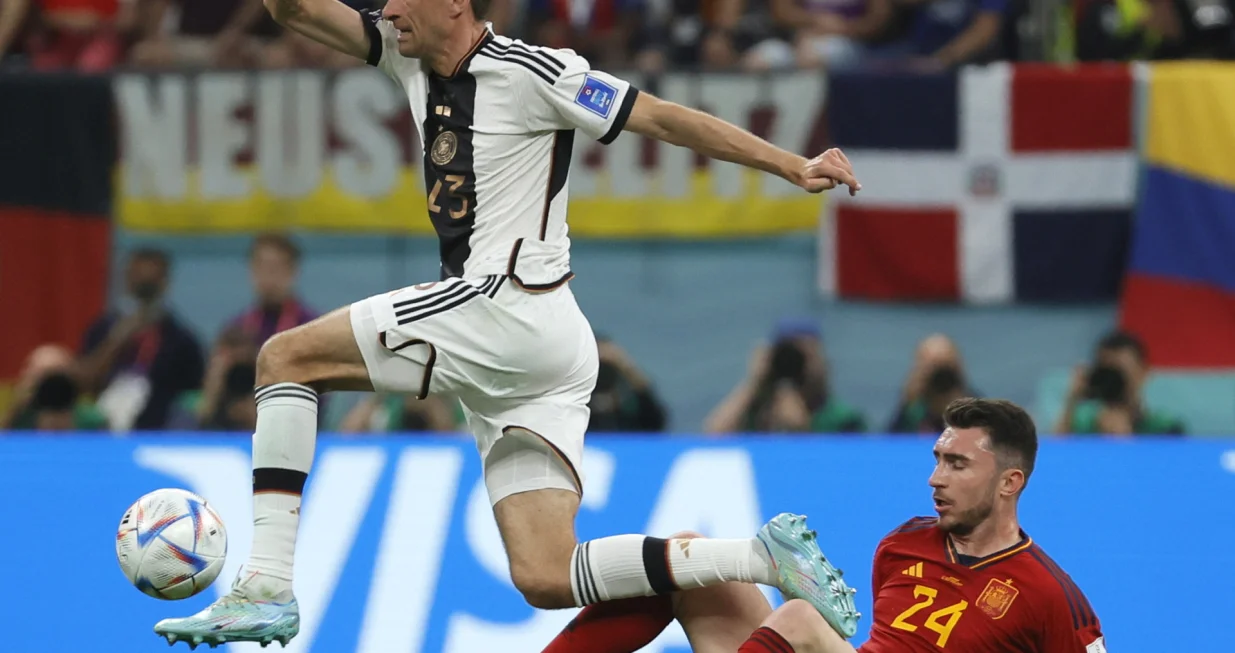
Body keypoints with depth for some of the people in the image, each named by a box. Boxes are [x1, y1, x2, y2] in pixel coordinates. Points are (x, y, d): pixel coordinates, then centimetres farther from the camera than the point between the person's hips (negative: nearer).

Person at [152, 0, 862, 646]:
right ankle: (763, 554, -5)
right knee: (545, 580, -1)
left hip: (508, 307, -9)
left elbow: (667, 118, -4)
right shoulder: (412, 58, 17)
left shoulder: (530, 72, -6)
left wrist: (794, 166, -5)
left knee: (285, 357, -4)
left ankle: (266, 588, -11)